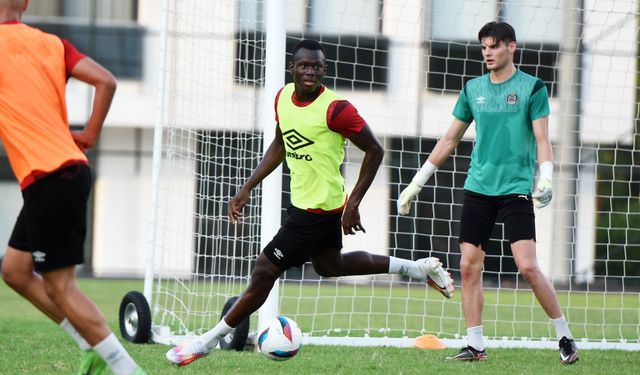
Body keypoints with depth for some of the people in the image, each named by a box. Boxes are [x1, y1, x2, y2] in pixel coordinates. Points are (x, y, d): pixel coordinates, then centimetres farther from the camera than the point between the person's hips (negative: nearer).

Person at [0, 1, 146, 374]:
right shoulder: (51, 43, 10)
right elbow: (106, 81, 2)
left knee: (59, 288, -3)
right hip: (70, 166, 8)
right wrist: (89, 136, 9)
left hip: (47, 179, -8)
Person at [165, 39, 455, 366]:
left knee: (264, 272, -5)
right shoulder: (283, 97, 0)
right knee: (330, 265, 29)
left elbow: (374, 150, -16)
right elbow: (279, 146, 15)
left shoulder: (335, 109, -23)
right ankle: (418, 268, 38)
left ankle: (208, 341, 7)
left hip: (318, 210, -10)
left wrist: (354, 203, -20)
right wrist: (247, 189, 10)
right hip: (303, 201, 10)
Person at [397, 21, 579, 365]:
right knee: (469, 267, -1)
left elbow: (542, 140, -6)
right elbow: (450, 139, 18)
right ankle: (474, 346, 6)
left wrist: (545, 178, -25)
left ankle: (565, 337, 0)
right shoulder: (473, 89, 11)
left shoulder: (532, 88, -2)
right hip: (478, 190, 5)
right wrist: (416, 184, 17)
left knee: (528, 267, -13)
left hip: (516, 190, -5)